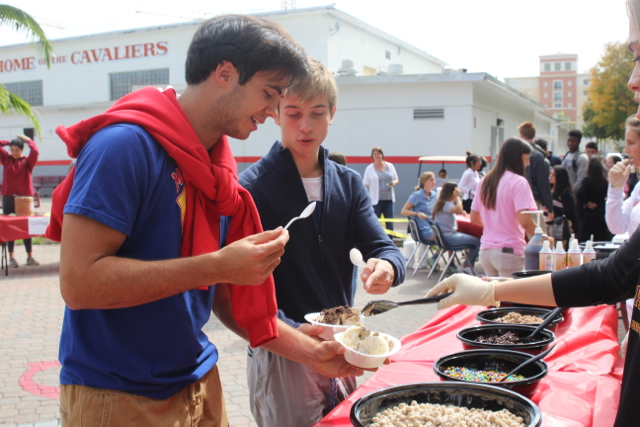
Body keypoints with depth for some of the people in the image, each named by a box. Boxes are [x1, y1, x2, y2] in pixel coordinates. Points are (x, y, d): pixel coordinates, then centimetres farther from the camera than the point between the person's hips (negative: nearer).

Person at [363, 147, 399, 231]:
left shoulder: (390, 166, 9)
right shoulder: (369, 169, 1)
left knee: (390, 223, 5)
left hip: (389, 199, 3)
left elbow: (397, 179, 16)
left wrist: (394, 182, -7)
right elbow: (365, 185, 1)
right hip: (375, 200, -3)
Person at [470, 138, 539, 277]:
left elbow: (474, 218, 15)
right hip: (509, 252, -7)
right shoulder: (518, 182, -11)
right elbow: (525, 220, -21)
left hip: (486, 250, 7)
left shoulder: (485, 182, 10)